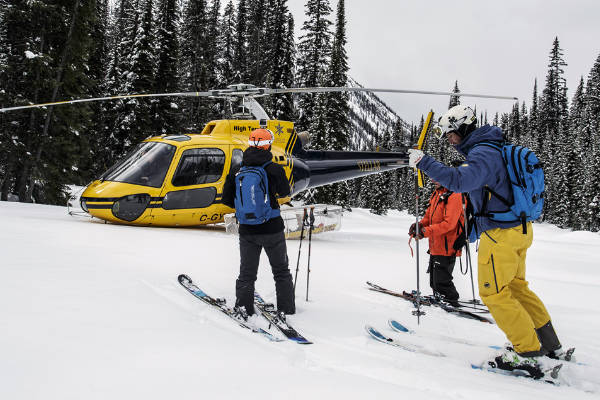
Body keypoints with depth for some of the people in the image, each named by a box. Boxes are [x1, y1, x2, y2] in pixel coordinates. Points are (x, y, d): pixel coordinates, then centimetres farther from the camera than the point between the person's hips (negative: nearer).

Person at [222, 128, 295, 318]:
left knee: (247, 273, 14)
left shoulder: (237, 172, -3)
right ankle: (287, 310, 20)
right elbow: (285, 192, 7)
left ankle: (243, 310, 13)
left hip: (247, 230, 2)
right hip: (272, 229, -2)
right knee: (281, 272, 15)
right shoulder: (275, 170, -11)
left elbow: (227, 199, 4)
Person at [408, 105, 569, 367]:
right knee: (516, 287, 19)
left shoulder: (482, 154, -19)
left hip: (500, 233, -10)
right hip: (519, 228, 10)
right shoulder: (493, 148, 13)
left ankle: (529, 352, 7)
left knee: (494, 293, 0)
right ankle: (551, 346, 26)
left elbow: (459, 181, -35)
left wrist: (424, 162, -30)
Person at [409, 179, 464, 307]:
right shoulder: (436, 194, 12)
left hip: (447, 247, -9)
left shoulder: (454, 196, -17)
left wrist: (426, 231, -31)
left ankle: (451, 302, 14)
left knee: (441, 281, -2)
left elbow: (449, 223, -26)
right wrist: (419, 224, -3)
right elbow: (429, 216, 18)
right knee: (434, 279, 19)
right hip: (435, 246, 9)